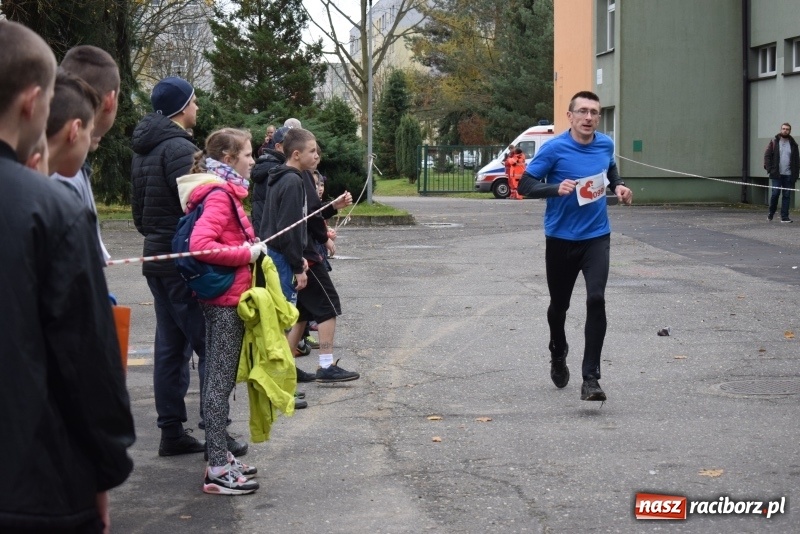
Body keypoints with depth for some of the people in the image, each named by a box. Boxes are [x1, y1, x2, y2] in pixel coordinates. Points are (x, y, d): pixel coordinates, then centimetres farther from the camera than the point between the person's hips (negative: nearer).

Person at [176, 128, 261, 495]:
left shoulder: (223, 192, 15)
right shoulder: (219, 195, -16)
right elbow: (199, 244, -28)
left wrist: (249, 248, 7)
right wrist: (247, 253, -20)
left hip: (222, 299, 10)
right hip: (226, 300, -10)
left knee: (217, 380, 15)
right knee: (220, 382, -6)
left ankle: (220, 459, 24)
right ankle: (218, 471, -1)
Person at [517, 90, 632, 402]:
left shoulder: (605, 144, 1)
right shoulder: (554, 149, -12)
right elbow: (525, 185, -12)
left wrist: (618, 185, 3)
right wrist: (556, 189, -28)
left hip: (596, 237, 2)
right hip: (561, 239, -2)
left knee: (596, 300, -16)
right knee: (559, 305, 13)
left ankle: (591, 378, -13)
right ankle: (558, 353, 46)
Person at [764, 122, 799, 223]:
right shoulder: (774, 142, 4)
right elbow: (767, 156, 2)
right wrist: (769, 168, -9)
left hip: (788, 175, 2)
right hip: (777, 174, -2)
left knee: (787, 196, 2)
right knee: (775, 193, -8)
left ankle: (784, 217, 5)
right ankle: (771, 213, 13)